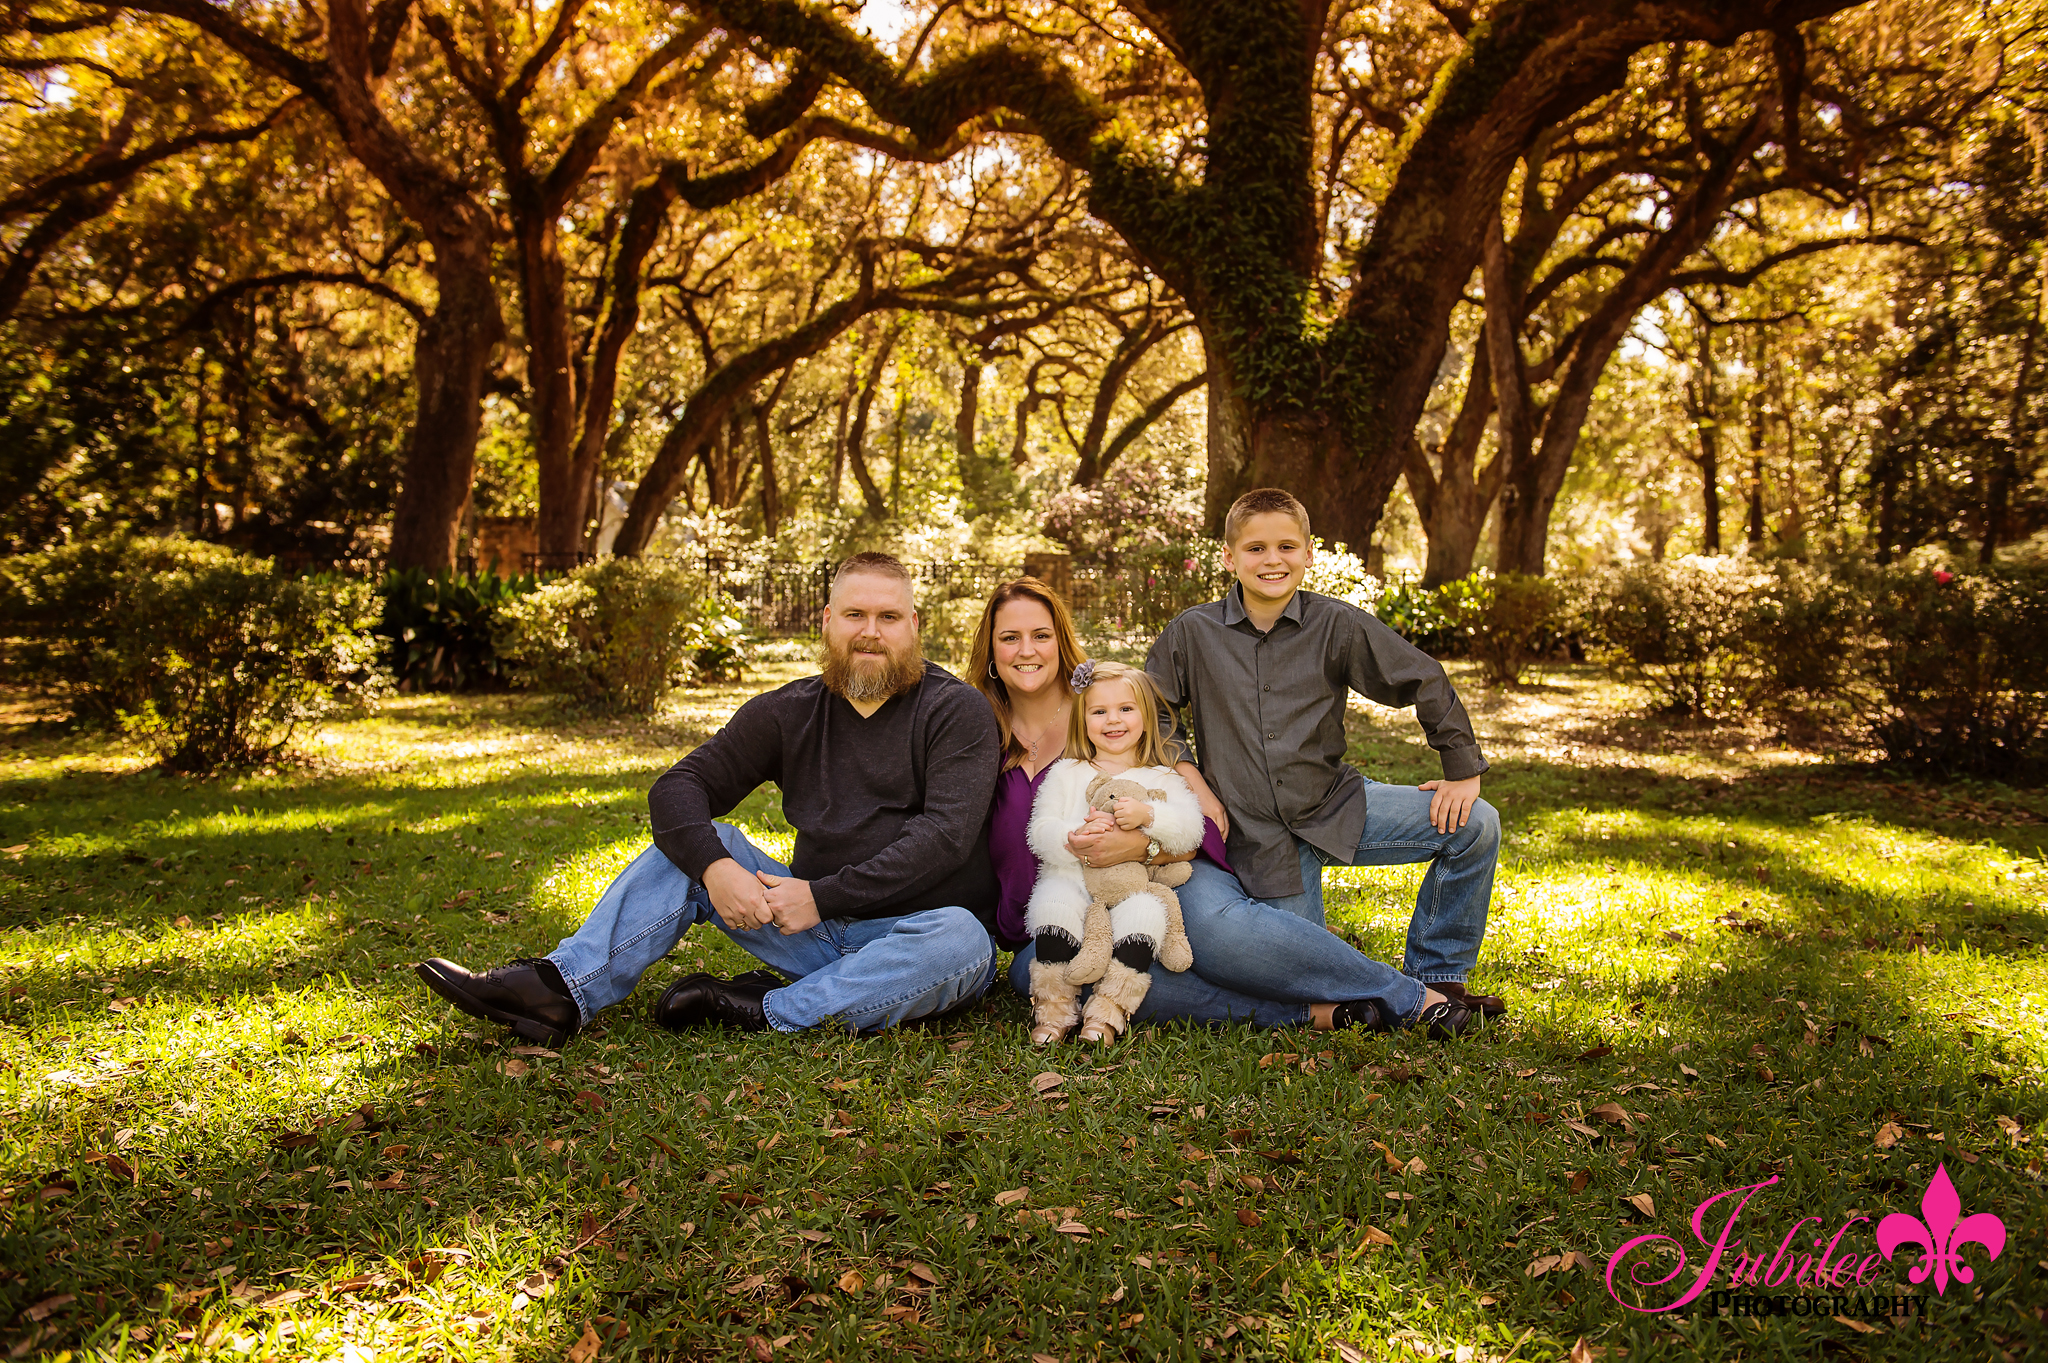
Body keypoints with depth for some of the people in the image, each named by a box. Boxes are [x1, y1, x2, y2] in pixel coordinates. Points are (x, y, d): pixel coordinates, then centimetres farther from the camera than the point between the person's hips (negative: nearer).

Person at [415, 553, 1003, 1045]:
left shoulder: (955, 710, -6)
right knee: (698, 843, -10)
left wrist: (822, 896, -23)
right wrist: (713, 867, -21)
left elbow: (947, 832, -19)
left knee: (961, 939, -37)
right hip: (817, 929, 4)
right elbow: (678, 787, 1)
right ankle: (561, 989, -23)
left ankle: (760, 1011, -29)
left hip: (908, 932, -3)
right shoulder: (789, 712, 8)